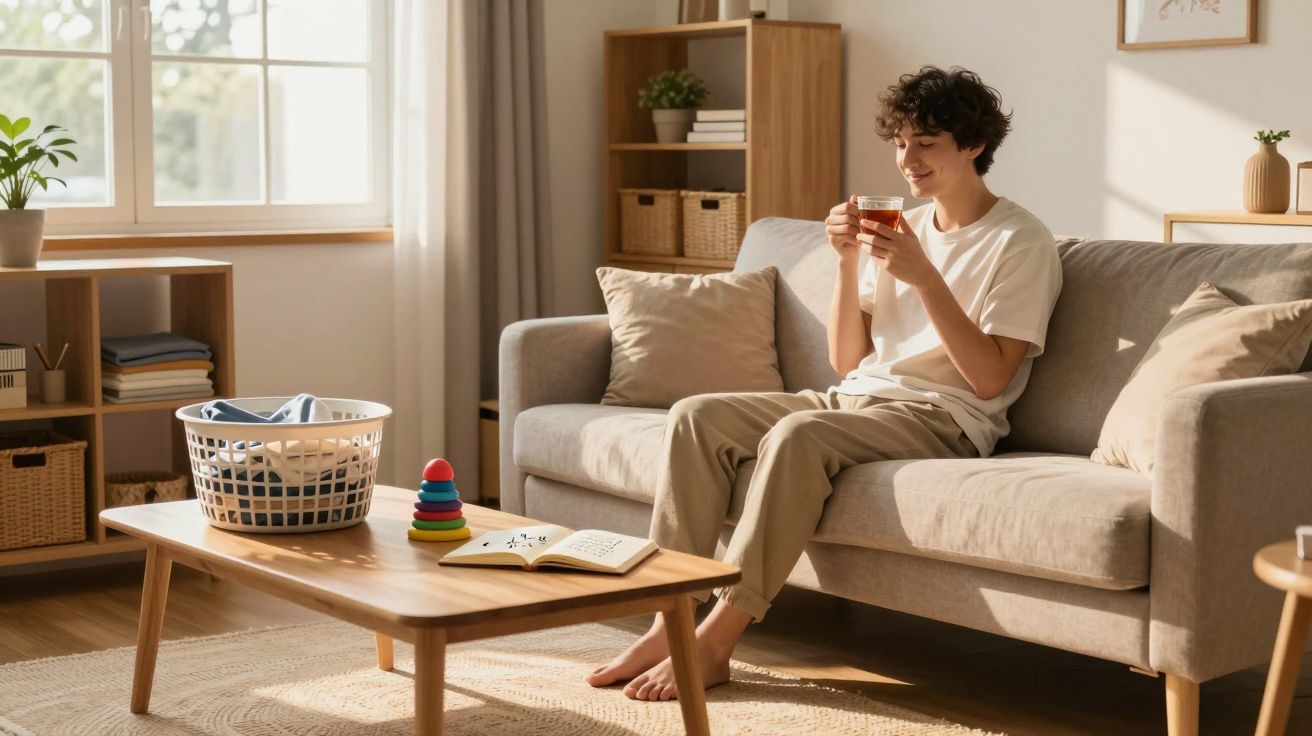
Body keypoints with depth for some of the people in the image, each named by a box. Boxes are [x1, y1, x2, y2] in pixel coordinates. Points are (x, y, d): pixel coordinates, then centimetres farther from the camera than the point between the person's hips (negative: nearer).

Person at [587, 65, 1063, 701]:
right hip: (858, 398, 8)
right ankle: (670, 620, -18)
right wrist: (849, 262, -2)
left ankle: (712, 644, -29)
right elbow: (847, 360, 13)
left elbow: (990, 378, -13)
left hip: (942, 417, -7)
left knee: (796, 433, -36)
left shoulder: (1021, 242, -3)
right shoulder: (901, 229, 17)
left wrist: (923, 276, -18)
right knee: (694, 415, -13)